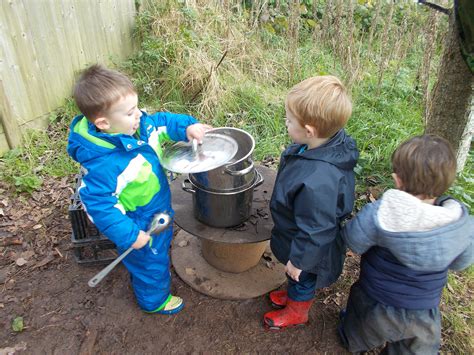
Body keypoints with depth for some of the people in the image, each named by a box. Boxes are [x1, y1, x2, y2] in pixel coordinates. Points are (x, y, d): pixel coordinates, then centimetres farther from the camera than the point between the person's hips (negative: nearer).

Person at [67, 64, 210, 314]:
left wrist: (187, 127, -18)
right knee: (151, 263, 18)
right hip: (140, 226, -8)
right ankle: (154, 300, 50)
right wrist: (129, 236, -27)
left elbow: (163, 122, 0)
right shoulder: (104, 164, -39)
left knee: (161, 249, 34)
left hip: (158, 211, 9)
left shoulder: (140, 126, -17)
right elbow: (98, 205, -31)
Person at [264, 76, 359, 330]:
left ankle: (296, 312, 54)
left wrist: (298, 261, -16)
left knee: (302, 279, 24)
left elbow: (314, 232, -32)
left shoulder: (317, 183, -46)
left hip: (309, 249, -7)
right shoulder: (332, 141, -21)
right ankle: (292, 294, 63)